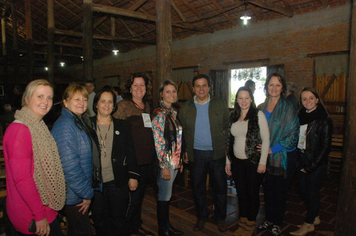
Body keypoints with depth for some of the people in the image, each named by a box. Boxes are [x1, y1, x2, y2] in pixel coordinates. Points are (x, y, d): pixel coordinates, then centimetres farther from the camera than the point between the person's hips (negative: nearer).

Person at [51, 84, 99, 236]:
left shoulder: (82, 121, 7)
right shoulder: (64, 126, -22)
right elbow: (69, 166, -26)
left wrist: (88, 190, 13)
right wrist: (86, 193, -17)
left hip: (82, 191, 9)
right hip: (73, 195, -9)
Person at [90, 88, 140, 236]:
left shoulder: (123, 126, 3)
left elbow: (130, 152, 3)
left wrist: (133, 176, -1)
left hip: (118, 182, 0)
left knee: (118, 220, 9)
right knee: (100, 222, 13)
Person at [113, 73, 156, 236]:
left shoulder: (147, 106, 12)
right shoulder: (123, 106, -10)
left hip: (148, 159, 7)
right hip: (133, 160, -7)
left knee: (140, 194, 19)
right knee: (132, 196, 4)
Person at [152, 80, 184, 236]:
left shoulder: (173, 112, 10)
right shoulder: (159, 113, -14)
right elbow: (158, 142, -17)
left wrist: (180, 161, 16)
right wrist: (164, 166, -17)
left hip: (175, 160, 7)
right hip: (165, 161, -7)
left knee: (167, 194, 18)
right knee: (164, 196, 6)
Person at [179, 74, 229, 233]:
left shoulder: (220, 105, 0)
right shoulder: (185, 108, 2)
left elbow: (227, 127, 3)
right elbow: (182, 131, 6)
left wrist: (226, 147, -3)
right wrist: (184, 150, 1)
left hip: (217, 153, -1)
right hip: (196, 154, 1)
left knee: (220, 187, 9)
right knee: (198, 187, 13)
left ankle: (220, 218, 29)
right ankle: (201, 216, 33)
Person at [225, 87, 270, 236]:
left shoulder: (258, 115, -9)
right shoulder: (233, 117, 5)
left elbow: (266, 139, -10)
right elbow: (230, 140, 10)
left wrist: (262, 162, -12)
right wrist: (228, 161, 9)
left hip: (254, 161, -4)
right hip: (237, 161, 4)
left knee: (252, 193, 9)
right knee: (241, 192, 14)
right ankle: (242, 223, 33)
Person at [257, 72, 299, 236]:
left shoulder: (288, 108, -9)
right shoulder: (261, 108, 6)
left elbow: (293, 134, -12)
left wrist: (273, 149, -15)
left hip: (283, 157, -4)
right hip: (266, 156, 4)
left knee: (279, 191, 8)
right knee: (267, 189, 14)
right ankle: (269, 219, 32)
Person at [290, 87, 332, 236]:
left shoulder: (324, 120, -12)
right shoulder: (301, 116, 7)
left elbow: (325, 146, -12)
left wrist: (312, 166, -13)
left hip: (316, 162, -6)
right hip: (301, 159, 6)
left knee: (312, 191, 4)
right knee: (302, 188, 13)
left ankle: (309, 224, 22)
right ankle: (315, 217, 35)